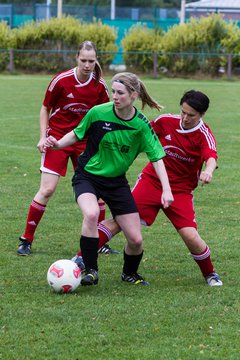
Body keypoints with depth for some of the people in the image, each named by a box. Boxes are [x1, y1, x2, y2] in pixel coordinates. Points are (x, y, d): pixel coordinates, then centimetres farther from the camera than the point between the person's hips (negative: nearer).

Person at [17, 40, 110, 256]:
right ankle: (26, 240, 2)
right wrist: (43, 137, -8)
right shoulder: (61, 81, -13)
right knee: (47, 190, -10)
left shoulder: (100, 86, -5)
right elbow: (45, 109, -1)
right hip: (58, 138, -3)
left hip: (85, 141, 3)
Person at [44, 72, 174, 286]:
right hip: (87, 176, -2)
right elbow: (77, 134, 1)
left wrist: (166, 190, -14)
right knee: (92, 214, -35)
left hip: (116, 181, 2)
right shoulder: (98, 113, -16)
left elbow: (156, 158, -6)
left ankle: (130, 273, 31)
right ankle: (91, 271, -19)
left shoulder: (141, 124, -12)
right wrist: (58, 144, -17)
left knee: (136, 240, -2)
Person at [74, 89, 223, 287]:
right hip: (151, 180, 2)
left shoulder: (204, 135, -13)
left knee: (190, 236, -15)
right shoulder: (166, 121, -4)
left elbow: (211, 157, -34)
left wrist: (208, 171, -56)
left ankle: (210, 274, 12)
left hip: (180, 191, -2)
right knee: (121, 219, -13)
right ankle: (83, 257, -9)